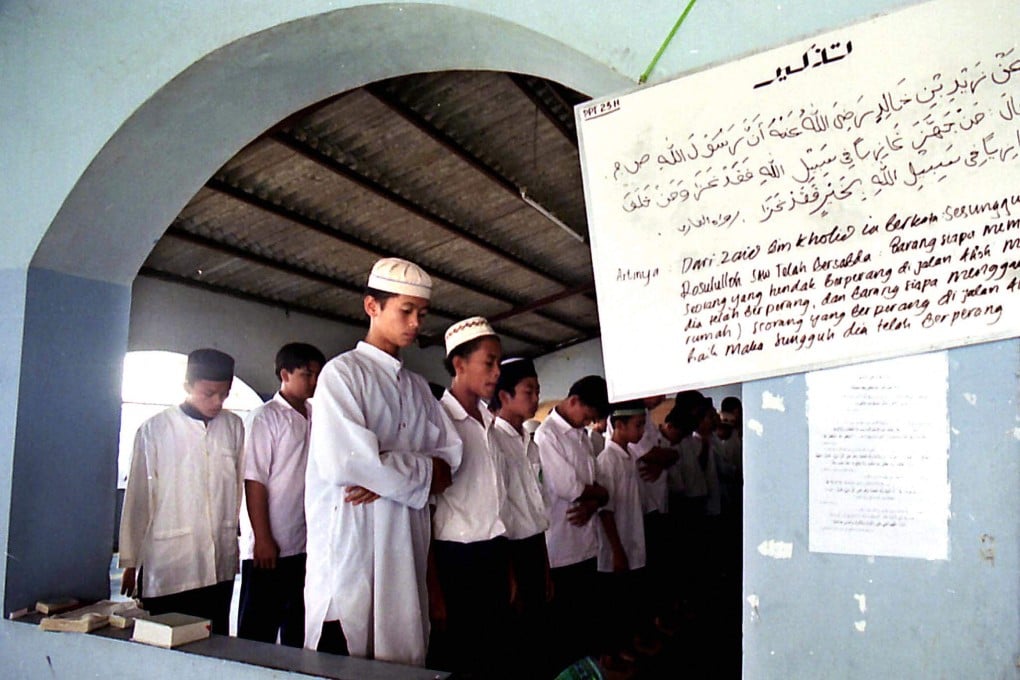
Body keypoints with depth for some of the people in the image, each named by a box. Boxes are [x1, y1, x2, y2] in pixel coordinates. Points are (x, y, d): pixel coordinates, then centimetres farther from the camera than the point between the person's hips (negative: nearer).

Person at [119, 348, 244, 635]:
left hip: (220, 566, 3)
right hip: (168, 566, -3)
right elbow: (137, 498, 0)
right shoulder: (155, 429, -5)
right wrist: (130, 562, 3)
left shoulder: (234, 426, 4)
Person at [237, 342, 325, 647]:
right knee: (257, 631, 4)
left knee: (298, 628, 14)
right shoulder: (265, 417, -6)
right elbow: (254, 482, -10)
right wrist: (263, 539, -13)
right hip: (270, 546, -6)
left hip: (305, 545, 6)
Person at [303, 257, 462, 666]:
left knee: (404, 661, 11)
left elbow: (450, 456, 6)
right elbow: (348, 461, -18)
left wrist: (389, 476, -11)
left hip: (407, 546, 6)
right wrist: (424, 472, -5)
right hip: (352, 547, -6)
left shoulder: (418, 387, 14)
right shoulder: (343, 373, -5)